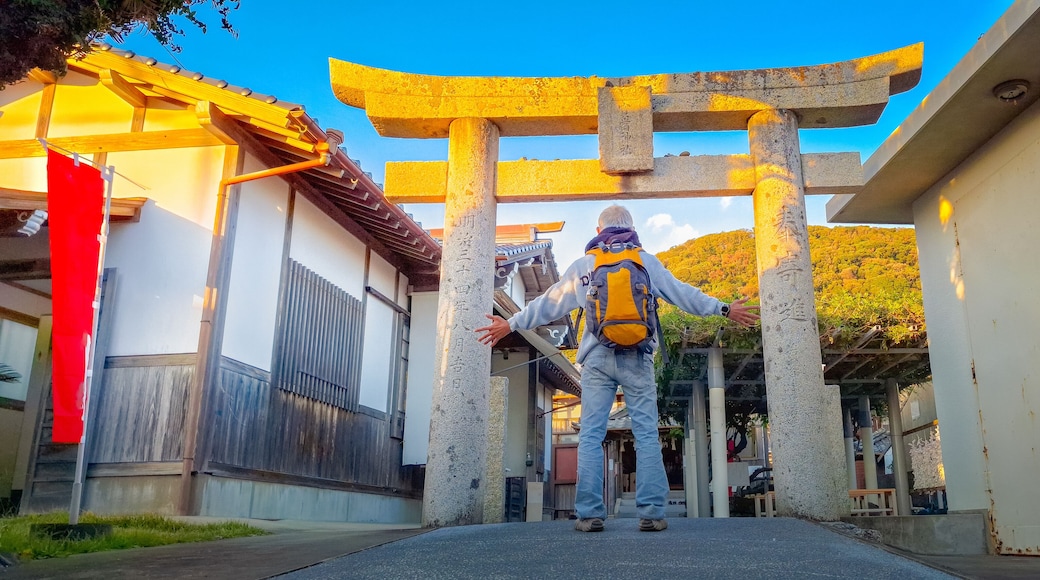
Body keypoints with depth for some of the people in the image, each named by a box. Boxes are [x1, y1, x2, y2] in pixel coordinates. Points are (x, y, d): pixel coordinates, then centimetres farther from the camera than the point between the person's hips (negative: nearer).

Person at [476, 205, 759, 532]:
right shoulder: (647, 261, 8)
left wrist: (511, 324, 26)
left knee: (591, 435, 2)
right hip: (636, 357, 0)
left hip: (597, 358, 1)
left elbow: (548, 304, 15)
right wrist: (724, 310, 20)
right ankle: (651, 514, -1)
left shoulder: (582, 265, 11)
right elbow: (682, 294, 10)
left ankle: (590, 514, -2)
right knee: (646, 435, 1)